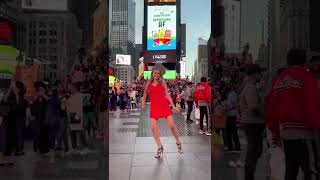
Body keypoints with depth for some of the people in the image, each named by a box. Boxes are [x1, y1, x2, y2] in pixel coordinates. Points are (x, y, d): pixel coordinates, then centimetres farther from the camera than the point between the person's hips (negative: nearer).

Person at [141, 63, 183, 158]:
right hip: (154, 107, 2)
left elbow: (167, 95, 3)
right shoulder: (148, 83, 9)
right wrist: (143, 103, 17)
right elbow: (145, 94, 24)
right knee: (153, 128, -6)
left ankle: (178, 143, 18)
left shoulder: (162, 82, 4)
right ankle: (160, 147, 12)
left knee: (172, 125, -6)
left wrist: (173, 106, -2)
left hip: (164, 105, -2)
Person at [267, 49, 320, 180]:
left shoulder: (278, 80, 13)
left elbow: (271, 108, 13)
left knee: (290, 169, 15)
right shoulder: (305, 77, -6)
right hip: (302, 131, -7)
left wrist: (275, 132, 18)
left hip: (284, 131, 7)